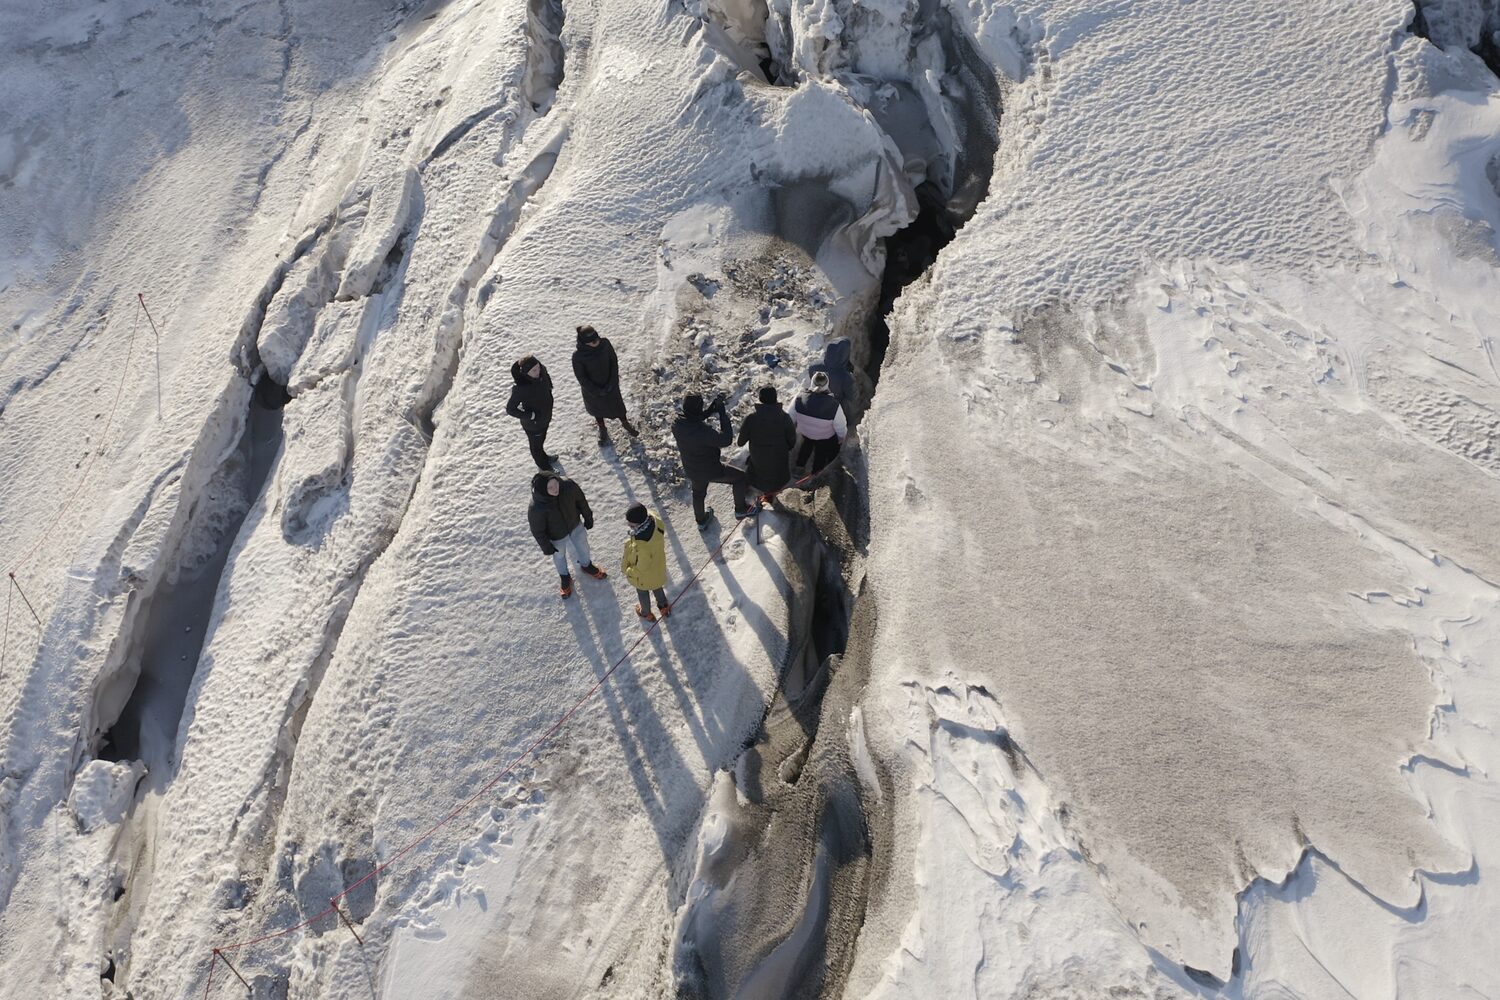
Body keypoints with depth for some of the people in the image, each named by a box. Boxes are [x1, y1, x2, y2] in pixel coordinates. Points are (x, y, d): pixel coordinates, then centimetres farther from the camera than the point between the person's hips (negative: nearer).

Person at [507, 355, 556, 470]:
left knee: (541, 440, 34)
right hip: (533, 424, -6)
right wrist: (531, 416, -27)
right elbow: (510, 409, -27)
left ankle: (543, 457, 62)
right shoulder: (521, 388, -39)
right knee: (536, 445, 24)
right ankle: (544, 467, 49)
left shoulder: (542, 371, -21)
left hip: (545, 417, 6)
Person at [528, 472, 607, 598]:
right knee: (559, 556, 26)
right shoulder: (536, 508, -41)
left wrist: (588, 517, 2)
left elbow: (581, 500, -11)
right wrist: (546, 547, -9)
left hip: (576, 526, 3)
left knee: (582, 546, 29)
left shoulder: (569, 486, -34)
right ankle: (564, 577, 58)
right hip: (557, 537, -3)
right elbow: (538, 531, -23)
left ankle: (587, 565, 62)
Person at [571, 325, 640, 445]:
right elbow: (581, 378, -19)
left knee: (617, 405, 22)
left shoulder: (605, 344, -25)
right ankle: (602, 429, 53)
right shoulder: (578, 356, -31)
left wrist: (612, 383, -13)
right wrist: (597, 392, -17)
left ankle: (626, 424, 52)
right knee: (597, 408, 25)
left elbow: (614, 362, -10)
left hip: (610, 385, 2)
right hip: (592, 389, -2)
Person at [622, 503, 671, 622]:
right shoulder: (654, 518, -31)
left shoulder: (641, 546, -49)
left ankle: (646, 613, 59)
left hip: (645, 576, -6)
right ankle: (664, 606, 63)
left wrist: (628, 571, -10)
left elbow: (642, 568, -30)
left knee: (642, 592, 29)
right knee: (657, 587, 36)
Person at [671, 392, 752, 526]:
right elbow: (726, 440, -31)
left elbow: (694, 420, -2)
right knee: (739, 478, 19)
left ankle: (701, 519, 58)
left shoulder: (676, 425, -20)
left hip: (691, 470, 6)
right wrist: (723, 414, -28)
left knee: (698, 493, 34)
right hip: (711, 470, -6)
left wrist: (713, 407, -12)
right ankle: (741, 509, 38)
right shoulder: (703, 431, -41)